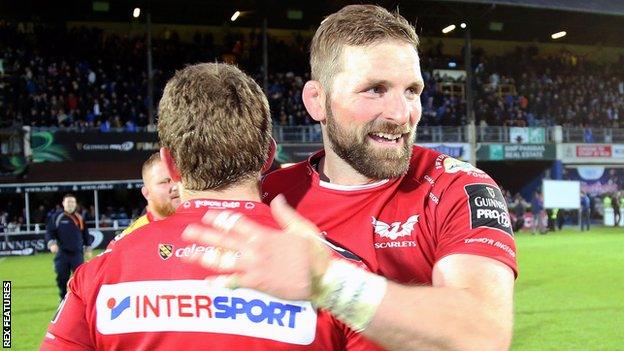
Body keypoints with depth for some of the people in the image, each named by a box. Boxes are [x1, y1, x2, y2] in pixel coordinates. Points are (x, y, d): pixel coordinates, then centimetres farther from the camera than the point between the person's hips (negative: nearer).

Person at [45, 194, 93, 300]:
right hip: (62, 253, -1)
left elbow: (85, 234, 16)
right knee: (62, 278, 4)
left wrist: (88, 248, 15)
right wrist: (51, 243, -17)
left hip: (77, 253, 1)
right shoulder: (56, 217, 1)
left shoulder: (80, 218, 9)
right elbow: (49, 232, 0)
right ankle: (64, 299, 20)